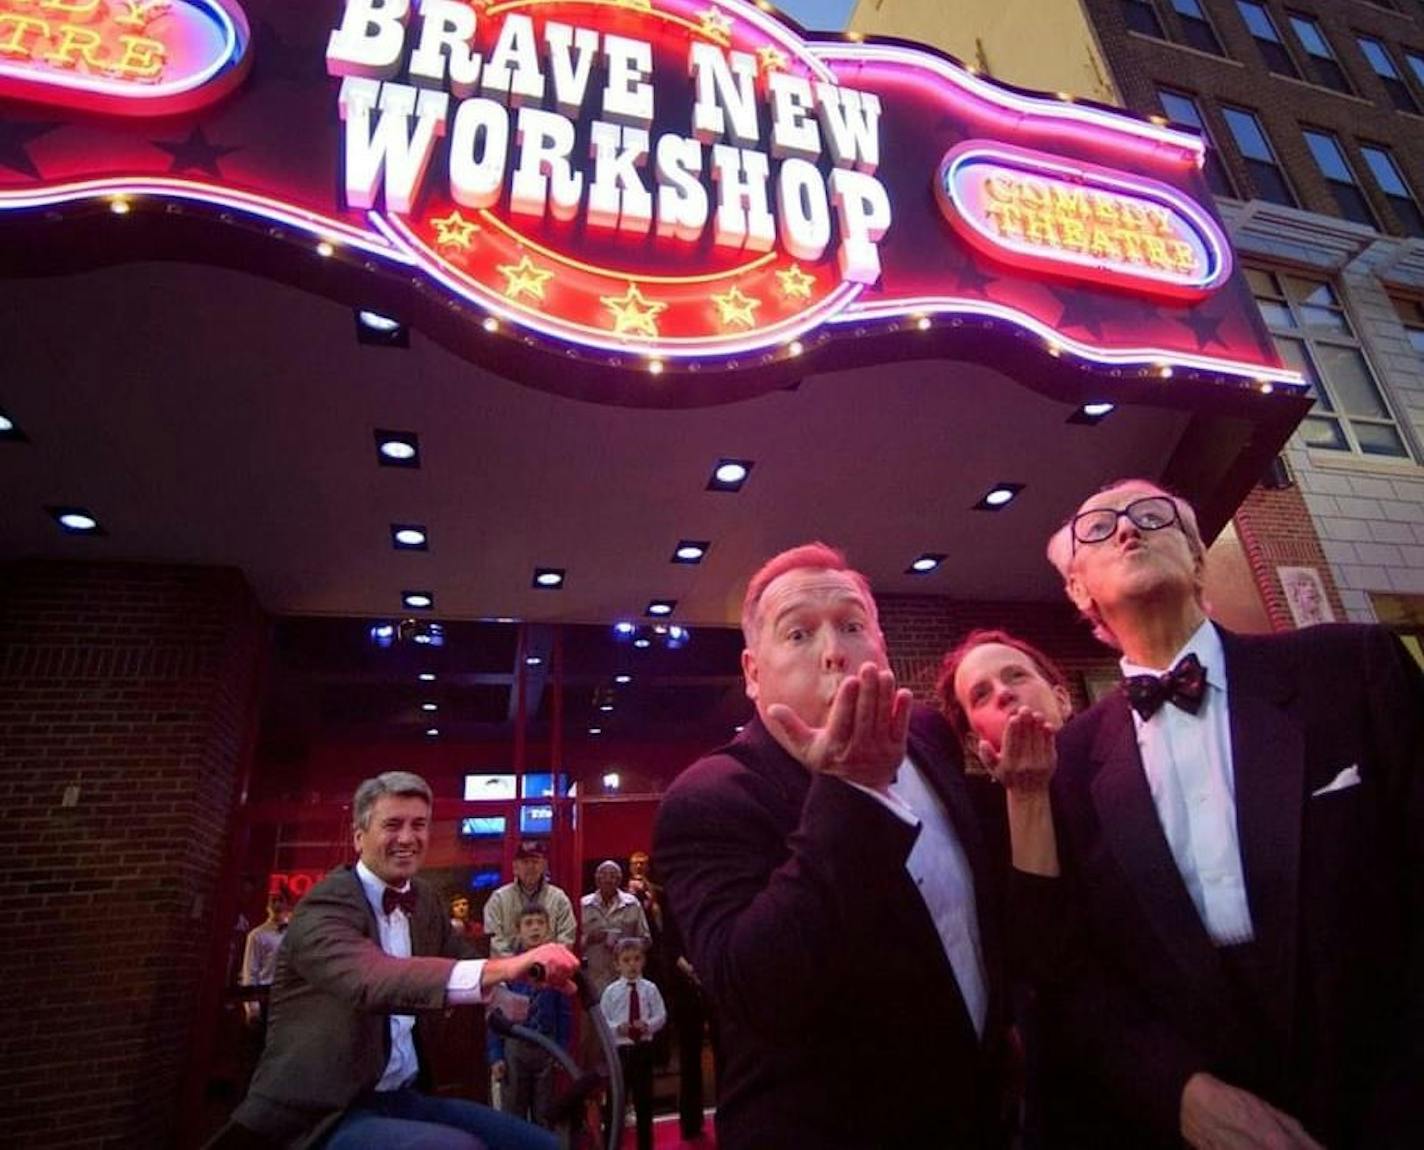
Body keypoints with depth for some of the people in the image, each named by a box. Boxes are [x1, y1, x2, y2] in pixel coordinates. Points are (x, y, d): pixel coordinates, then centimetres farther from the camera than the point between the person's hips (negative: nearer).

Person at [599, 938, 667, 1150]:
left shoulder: (650, 989, -4)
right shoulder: (611, 990, -6)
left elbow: (661, 1016, -2)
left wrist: (648, 1025, -21)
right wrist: (617, 1027, -21)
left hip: (644, 1048, 2)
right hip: (620, 1049, -2)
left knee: (644, 1099, 15)